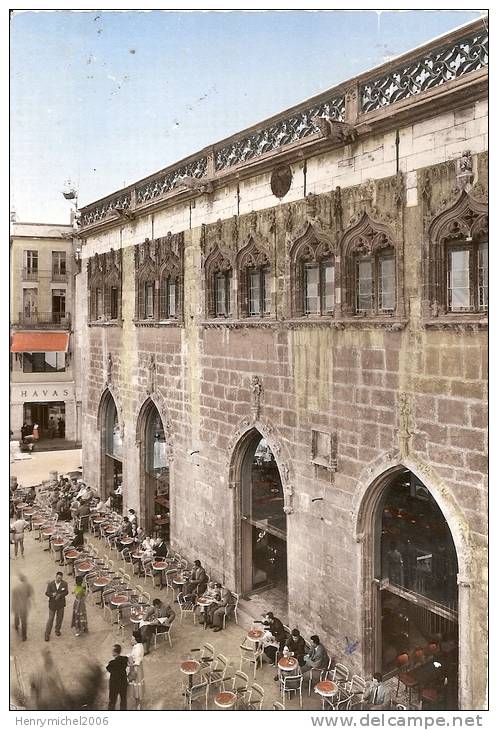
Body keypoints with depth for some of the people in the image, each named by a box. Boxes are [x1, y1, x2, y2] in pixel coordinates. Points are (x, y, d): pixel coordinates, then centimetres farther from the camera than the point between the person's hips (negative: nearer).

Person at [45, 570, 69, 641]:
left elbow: (66, 592, -8)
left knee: (59, 618, 14)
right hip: (52, 604, -2)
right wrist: (52, 594, -28)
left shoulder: (64, 584, -6)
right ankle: (47, 634, 5)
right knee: (50, 619, -2)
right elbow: (47, 593, -8)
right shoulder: (51, 584, -9)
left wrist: (59, 595, -23)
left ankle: (57, 630, 35)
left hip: (61, 603, 2)